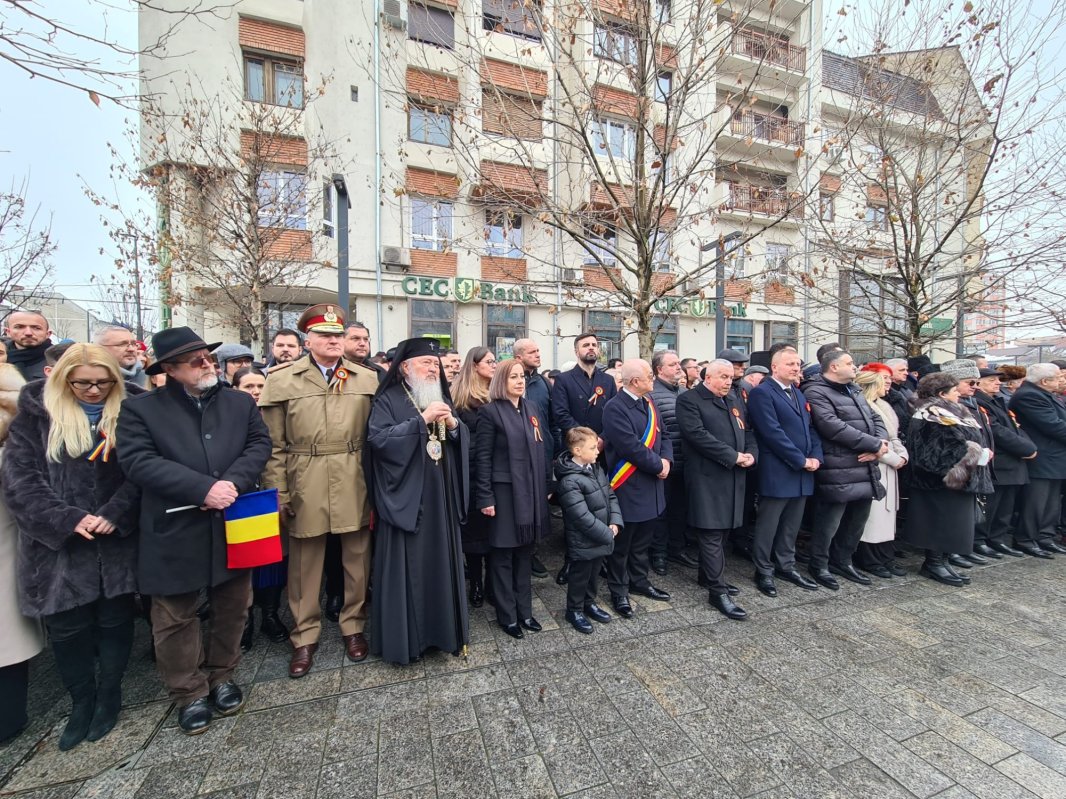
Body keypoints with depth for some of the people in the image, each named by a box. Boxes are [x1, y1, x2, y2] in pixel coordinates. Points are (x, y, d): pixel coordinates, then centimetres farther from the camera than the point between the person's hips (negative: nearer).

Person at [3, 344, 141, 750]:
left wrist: (115, 514, -17)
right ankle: (82, 702, 30)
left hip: (117, 541, 0)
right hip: (60, 544, 1)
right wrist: (69, 519, -16)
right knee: (67, 627, 10)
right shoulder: (36, 416, 1)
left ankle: (109, 695, 30)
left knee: (115, 620, 11)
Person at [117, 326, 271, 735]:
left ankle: (221, 676, 38)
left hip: (234, 525, 3)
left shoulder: (240, 402, 5)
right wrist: (203, 489, -22)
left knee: (233, 608, 16)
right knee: (176, 618, 13)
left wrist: (233, 481, -19)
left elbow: (260, 443, -2)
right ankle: (190, 693, 34)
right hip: (175, 535, -2)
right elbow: (138, 460, -13)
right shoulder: (140, 408, -3)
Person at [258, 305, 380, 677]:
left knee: (357, 559, 13)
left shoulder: (368, 378, 3)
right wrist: (278, 494, -2)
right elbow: (274, 445, 1)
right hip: (306, 485, -1)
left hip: (356, 483, 1)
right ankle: (305, 636, 33)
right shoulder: (282, 380, 1)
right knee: (304, 562, 13)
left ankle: (353, 626, 34)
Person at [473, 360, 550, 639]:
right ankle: (507, 615, 24)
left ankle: (524, 610, 31)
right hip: (505, 492, -6)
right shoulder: (490, 411, -8)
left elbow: (540, 450, 13)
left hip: (531, 491, 6)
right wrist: (485, 497, -14)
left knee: (525, 551, 16)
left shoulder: (530, 409, 11)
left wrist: (545, 487, 10)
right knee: (503, 555, 7)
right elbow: (482, 458, -10)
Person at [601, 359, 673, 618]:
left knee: (642, 540, 22)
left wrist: (666, 459, -9)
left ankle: (639, 581, 40)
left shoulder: (649, 404, 9)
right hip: (628, 488, -8)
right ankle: (618, 590, 26)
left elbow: (663, 436, 10)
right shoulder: (615, 407, -20)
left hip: (651, 485, 8)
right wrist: (658, 465, -14)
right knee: (622, 543, 9)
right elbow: (631, 446, -25)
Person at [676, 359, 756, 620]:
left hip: (734, 477, 8)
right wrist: (733, 456, -18)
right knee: (712, 535, -4)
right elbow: (698, 435, -19)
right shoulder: (689, 400, -7)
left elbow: (748, 431, 17)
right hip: (707, 478, -8)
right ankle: (718, 591, 4)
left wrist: (751, 455, -3)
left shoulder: (733, 400, 18)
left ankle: (710, 575, 32)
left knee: (722, 531, 16)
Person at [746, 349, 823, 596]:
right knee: (768, 524, 4)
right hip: (776, 473, -8)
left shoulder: (798, 393, 17)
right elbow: (773, 432, -18)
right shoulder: (762, 392, -11)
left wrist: (816, 457, -1)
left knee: (791, 525, 17)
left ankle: (785, 565, 31)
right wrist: (801, 460, -14)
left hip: (802, 473, 8)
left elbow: (811, 428, 15)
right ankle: (763, 570, 18)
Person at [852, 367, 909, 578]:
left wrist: (903, 454, 2)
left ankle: (886, 558, 21)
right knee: (872, 513, -4)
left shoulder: (885, 406, 17)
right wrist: (894, 458, -12)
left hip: (889, 467, 9)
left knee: (887, 512, 12)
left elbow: (894, 437, 19)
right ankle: (869, 560, 6)